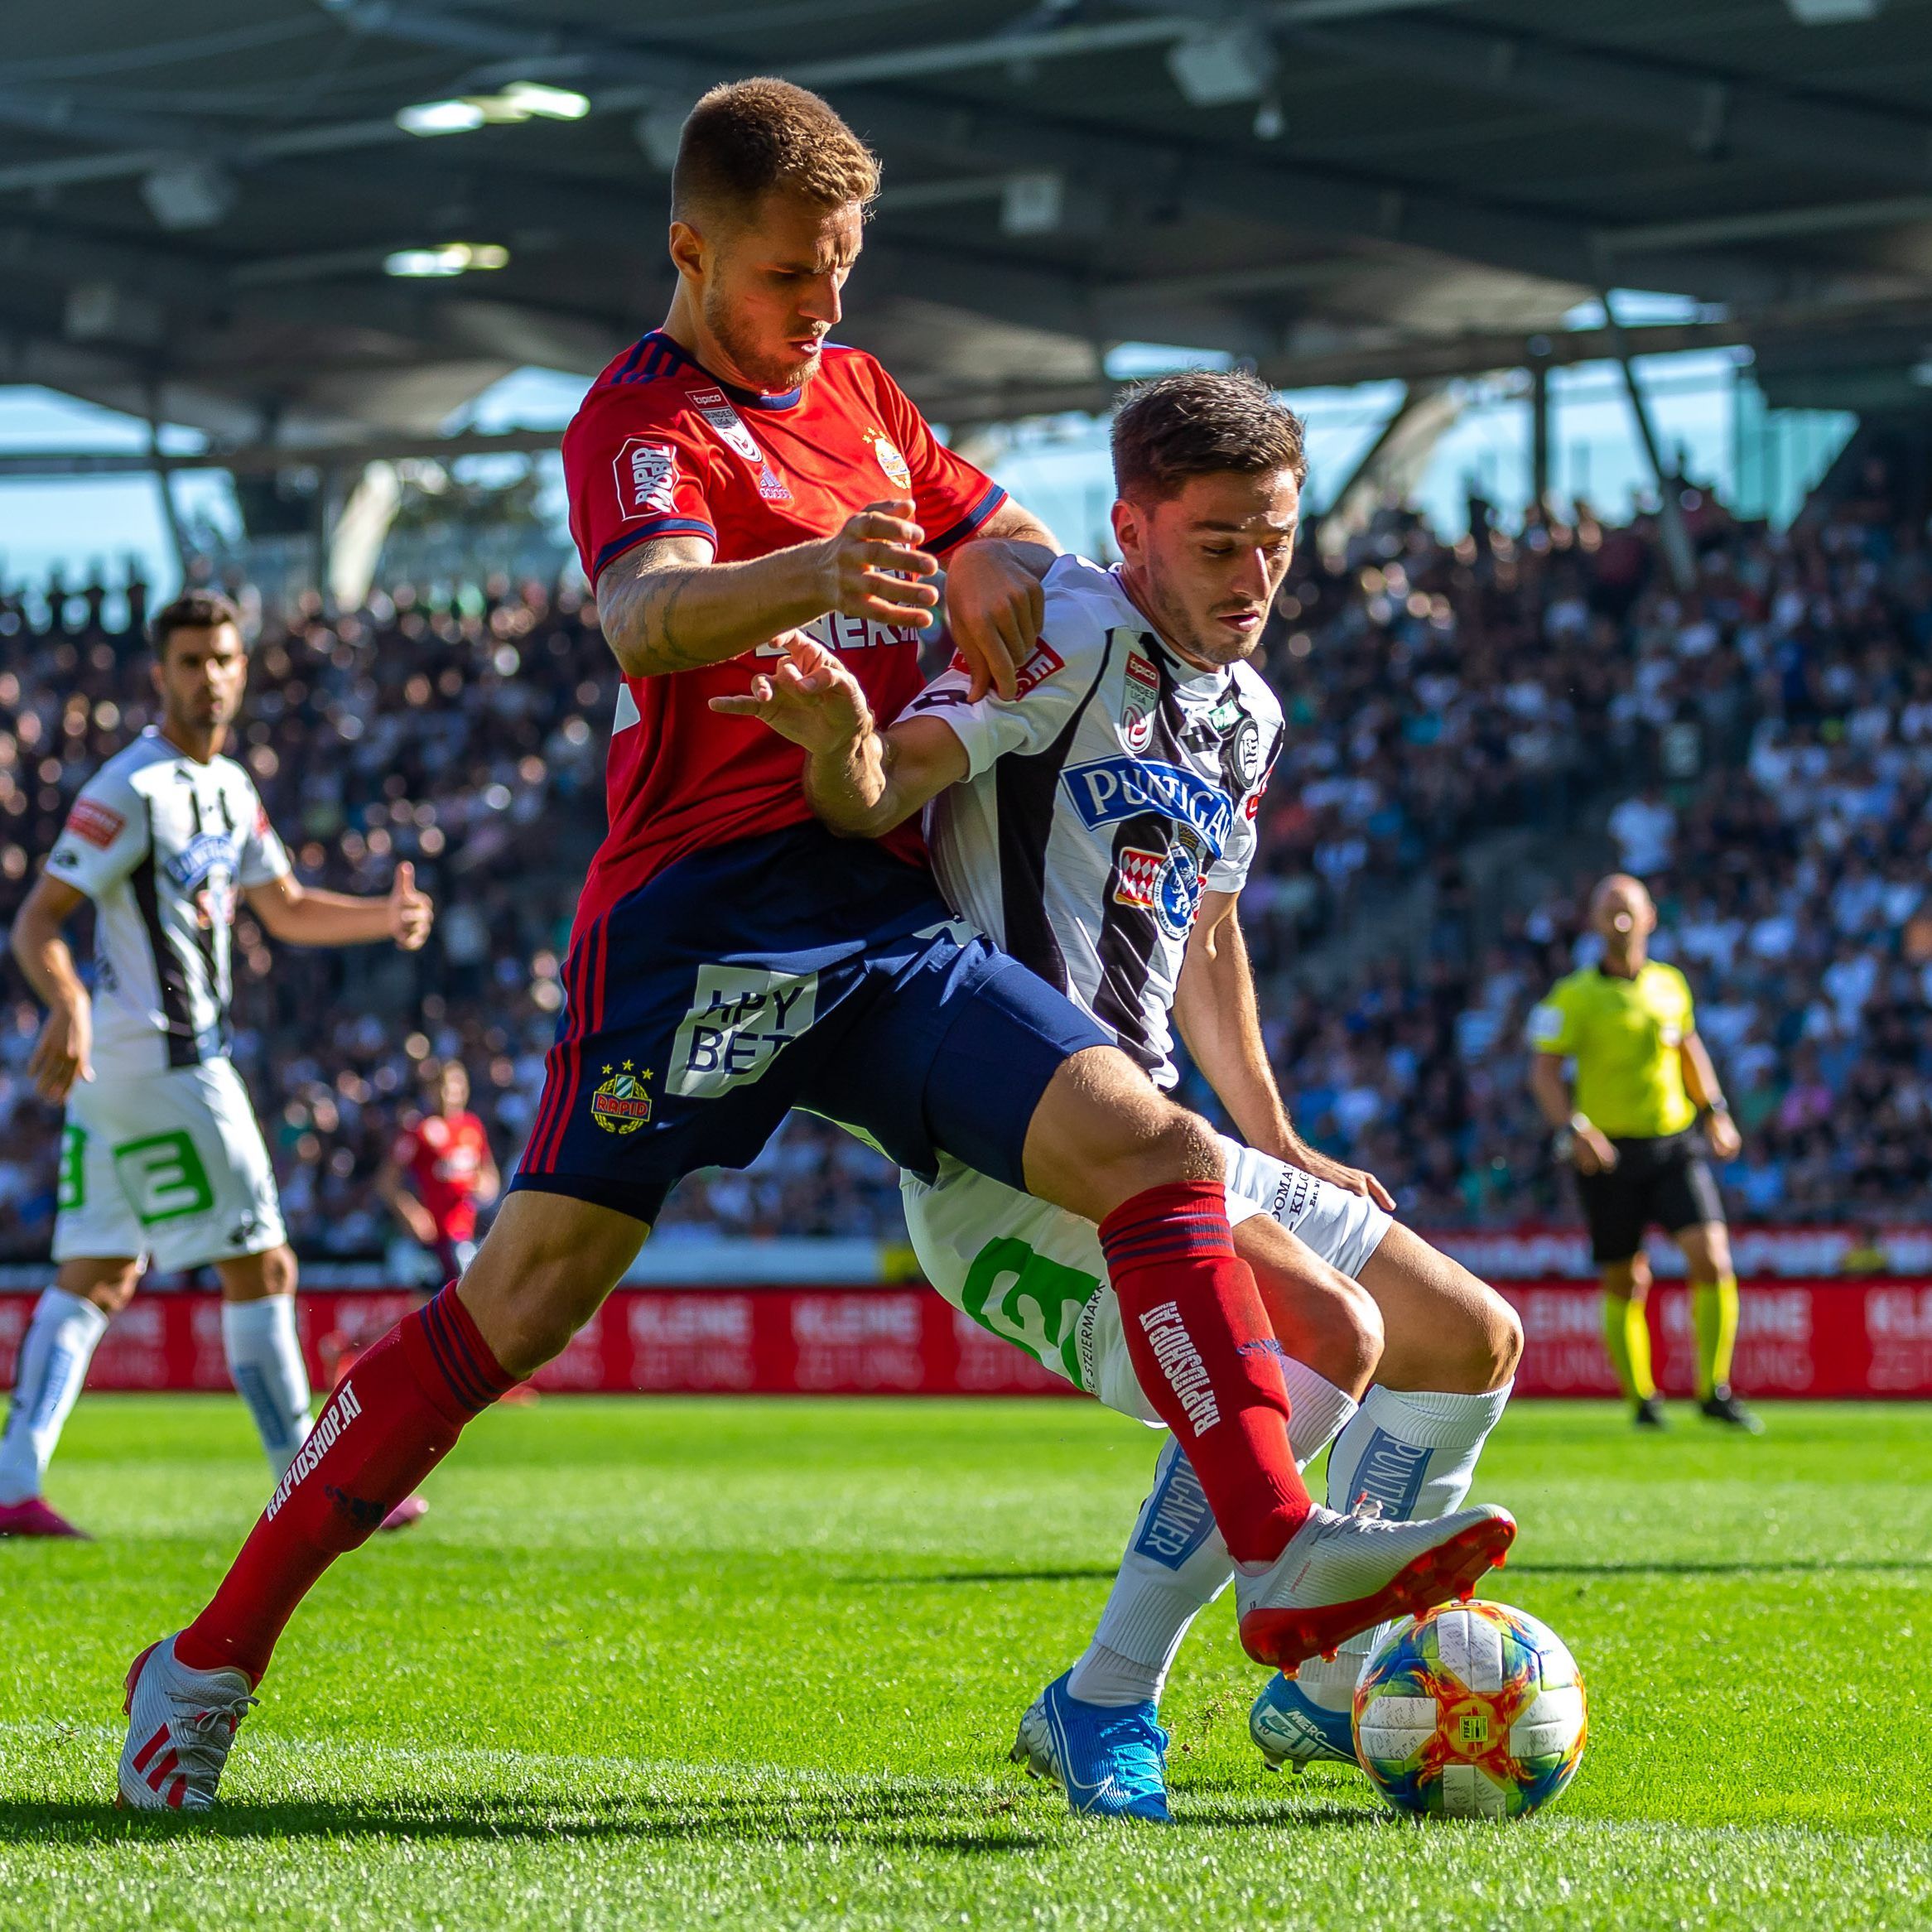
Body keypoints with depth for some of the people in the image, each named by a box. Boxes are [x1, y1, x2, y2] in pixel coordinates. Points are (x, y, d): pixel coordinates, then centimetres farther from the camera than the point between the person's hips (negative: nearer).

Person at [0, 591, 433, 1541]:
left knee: (96, 1276, 7)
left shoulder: (228, 788, 15)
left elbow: (288, 910, 24)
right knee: (260, 1268, -4)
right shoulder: (131, 790, -14)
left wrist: (384, 918, 7)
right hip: (156, 1059, -10)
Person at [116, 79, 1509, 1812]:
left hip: (885, 920, 7)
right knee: (528, 1294, -10)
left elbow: (1008, 539, 33)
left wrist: (997, 578, 7)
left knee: (1162, 1153, -11)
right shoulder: (641, 420, -4)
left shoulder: (856, 394, 20)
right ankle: (214, 1657, -2)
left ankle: (1282, 1558, -18)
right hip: (703, 915, -7)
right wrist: (814, 576, -47)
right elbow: (645, 616, -25)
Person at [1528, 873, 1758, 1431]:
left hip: (1674, 1145, 3)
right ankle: (1641, 1399, 20)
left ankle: (1713, 1390, -2)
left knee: (1712, 1258, -13)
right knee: (1625, 1285, 4)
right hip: (1609, 1153, -3)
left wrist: (1714, 1110, 13)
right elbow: (1544, 1070, -9)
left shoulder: (1670, 983, 8)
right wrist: (1574, 1129, -23)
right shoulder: (1575, 996, -5)